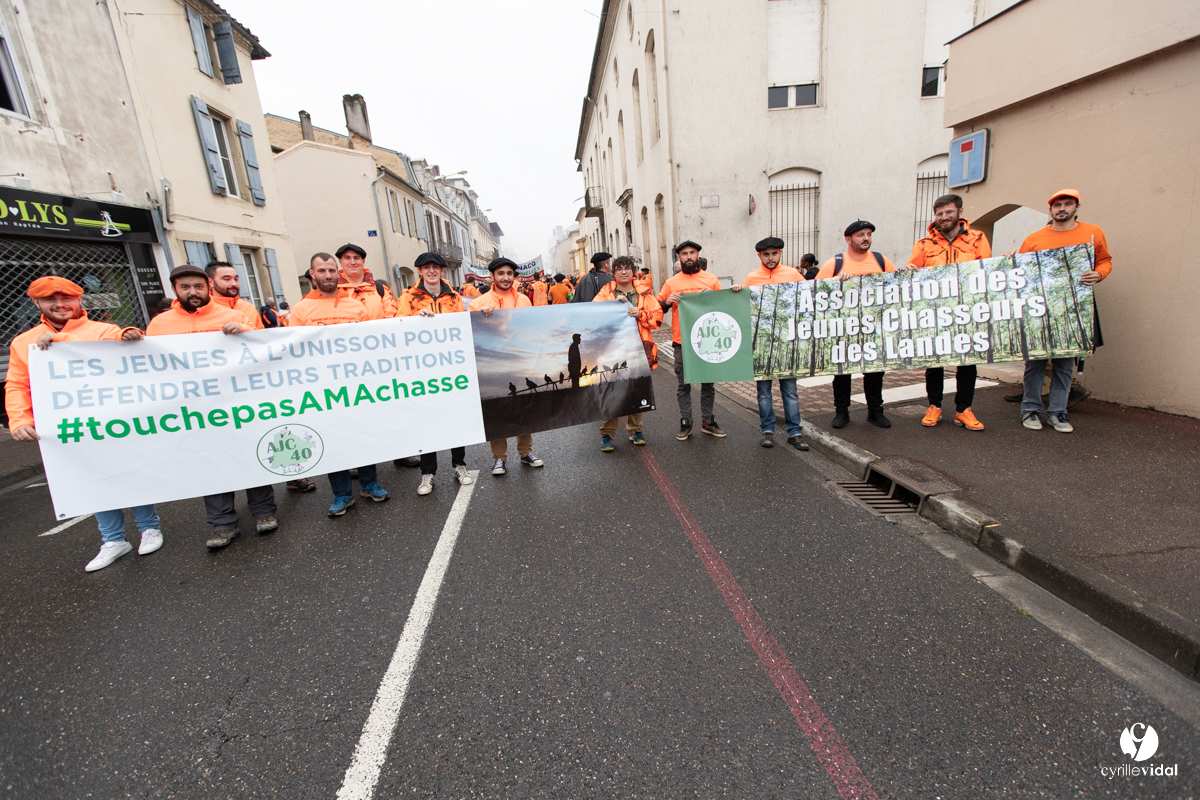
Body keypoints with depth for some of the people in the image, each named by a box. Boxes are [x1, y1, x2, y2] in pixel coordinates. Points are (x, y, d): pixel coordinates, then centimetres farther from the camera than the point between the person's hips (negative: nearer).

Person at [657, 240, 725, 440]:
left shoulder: (711, 280, 7)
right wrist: (667, 302, -11)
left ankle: (708, 421, 24)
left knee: (708, 383, 10)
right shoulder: (671, 283, 5)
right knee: (683, 384, 6)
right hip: (682, 342, -1)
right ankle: (685, 423, 17)